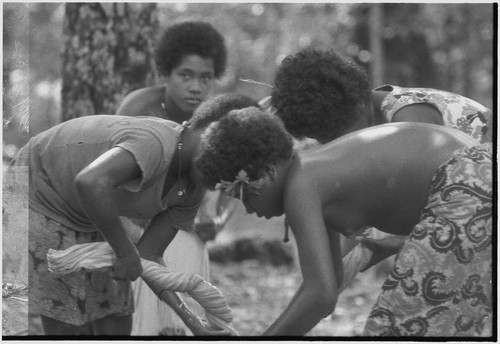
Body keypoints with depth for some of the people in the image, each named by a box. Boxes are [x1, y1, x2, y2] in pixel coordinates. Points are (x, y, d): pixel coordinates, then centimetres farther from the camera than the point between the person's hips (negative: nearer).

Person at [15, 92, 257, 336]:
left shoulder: (192, 191, -9)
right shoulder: (154, 143, -37)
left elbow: (148, 255, -8)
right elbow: (90, 182, -55)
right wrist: (125, 250, -43)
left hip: (84, 218, 8)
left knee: (116, 324, 6)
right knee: (69, 328, -9)